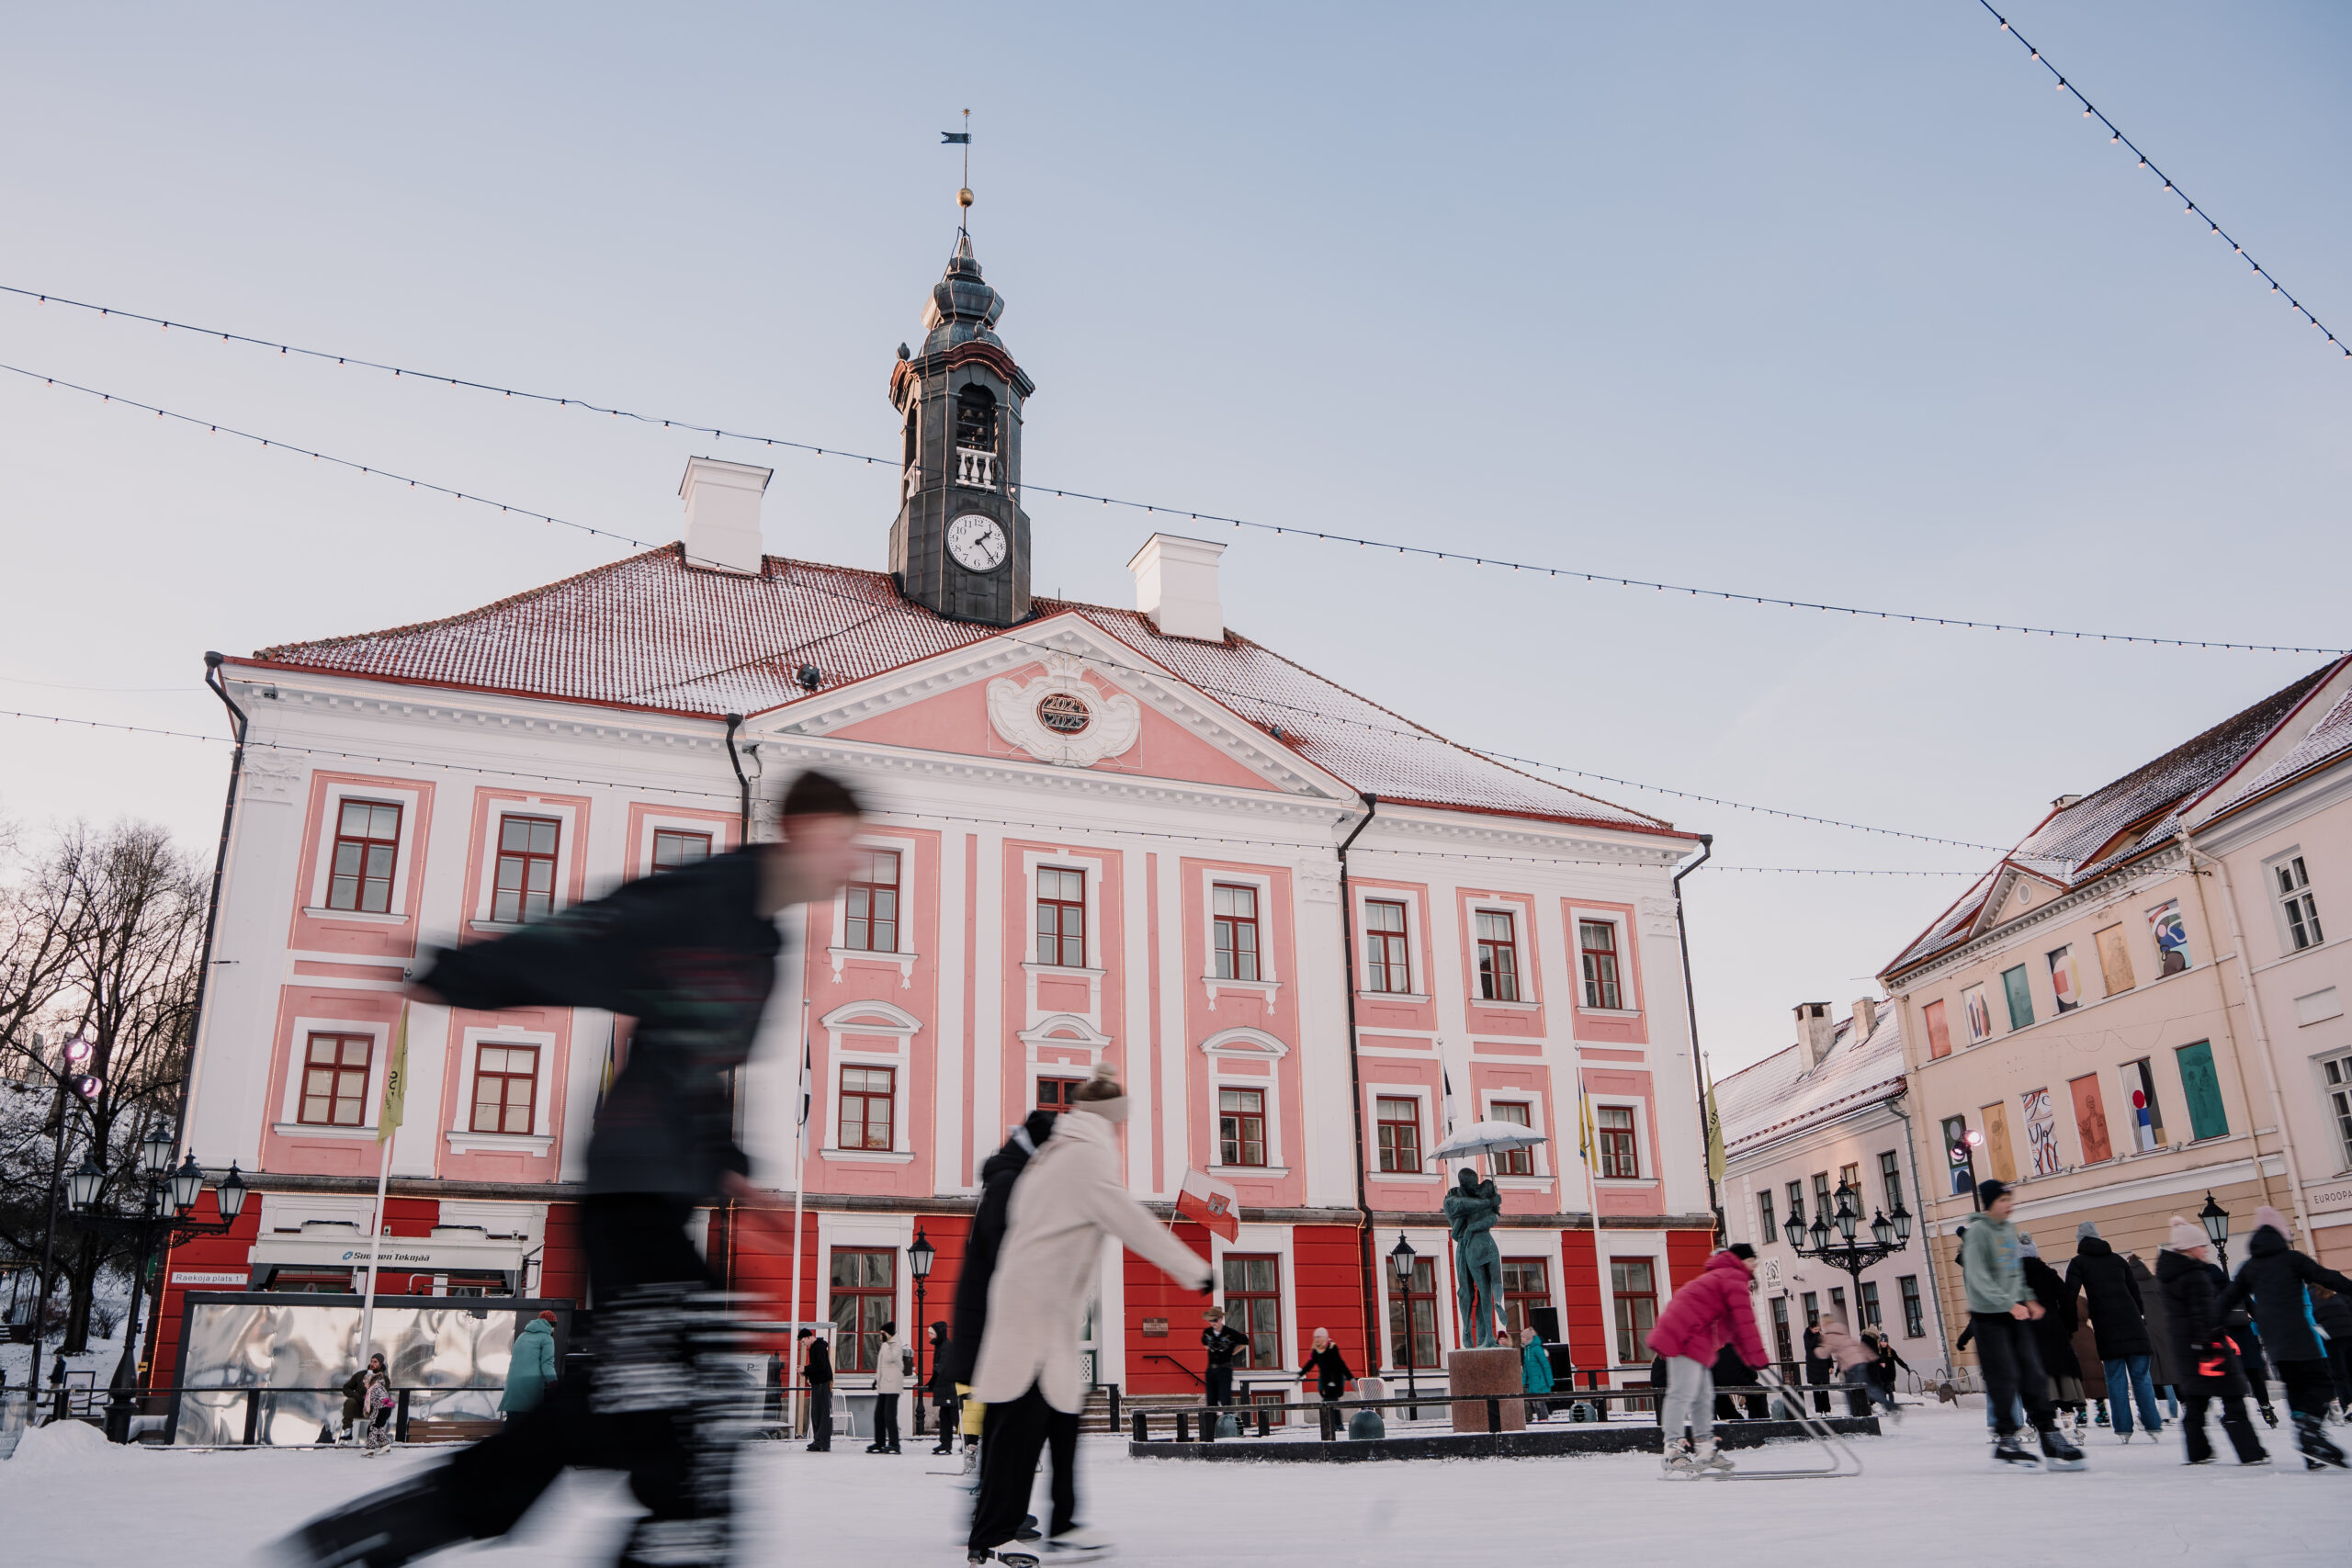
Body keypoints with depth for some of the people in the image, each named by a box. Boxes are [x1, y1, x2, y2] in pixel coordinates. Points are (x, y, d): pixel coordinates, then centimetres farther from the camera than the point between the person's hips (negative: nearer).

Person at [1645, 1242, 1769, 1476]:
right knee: (1682, 1393, -14)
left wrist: (1751, 1360, 29)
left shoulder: (1721, 1277, 31)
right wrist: (1759, 1359, -11)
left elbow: (1734, 1328, 34)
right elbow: (1744, 1322, -11)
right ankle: (1673, 1452, -17)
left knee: (1703, 1396, 13)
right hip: (1686, 1336, -11)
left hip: (1693, 1340, 11)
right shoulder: (1734, 1278, -2)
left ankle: (1705, 1450, 18)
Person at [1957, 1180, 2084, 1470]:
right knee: (2004, 1377, -5)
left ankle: (2049, 1434, 7)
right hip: (1989, 1316, -7)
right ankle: (2005, 1439, 5)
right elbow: (1978, 1278, -20)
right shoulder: (1978, 1231, -14)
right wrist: (2009, 1304, -24)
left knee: (2033, 1373, 4)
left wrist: (2028, 1298, 10)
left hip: (2015, 1312, 7)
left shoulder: (2010, 1228, 11)